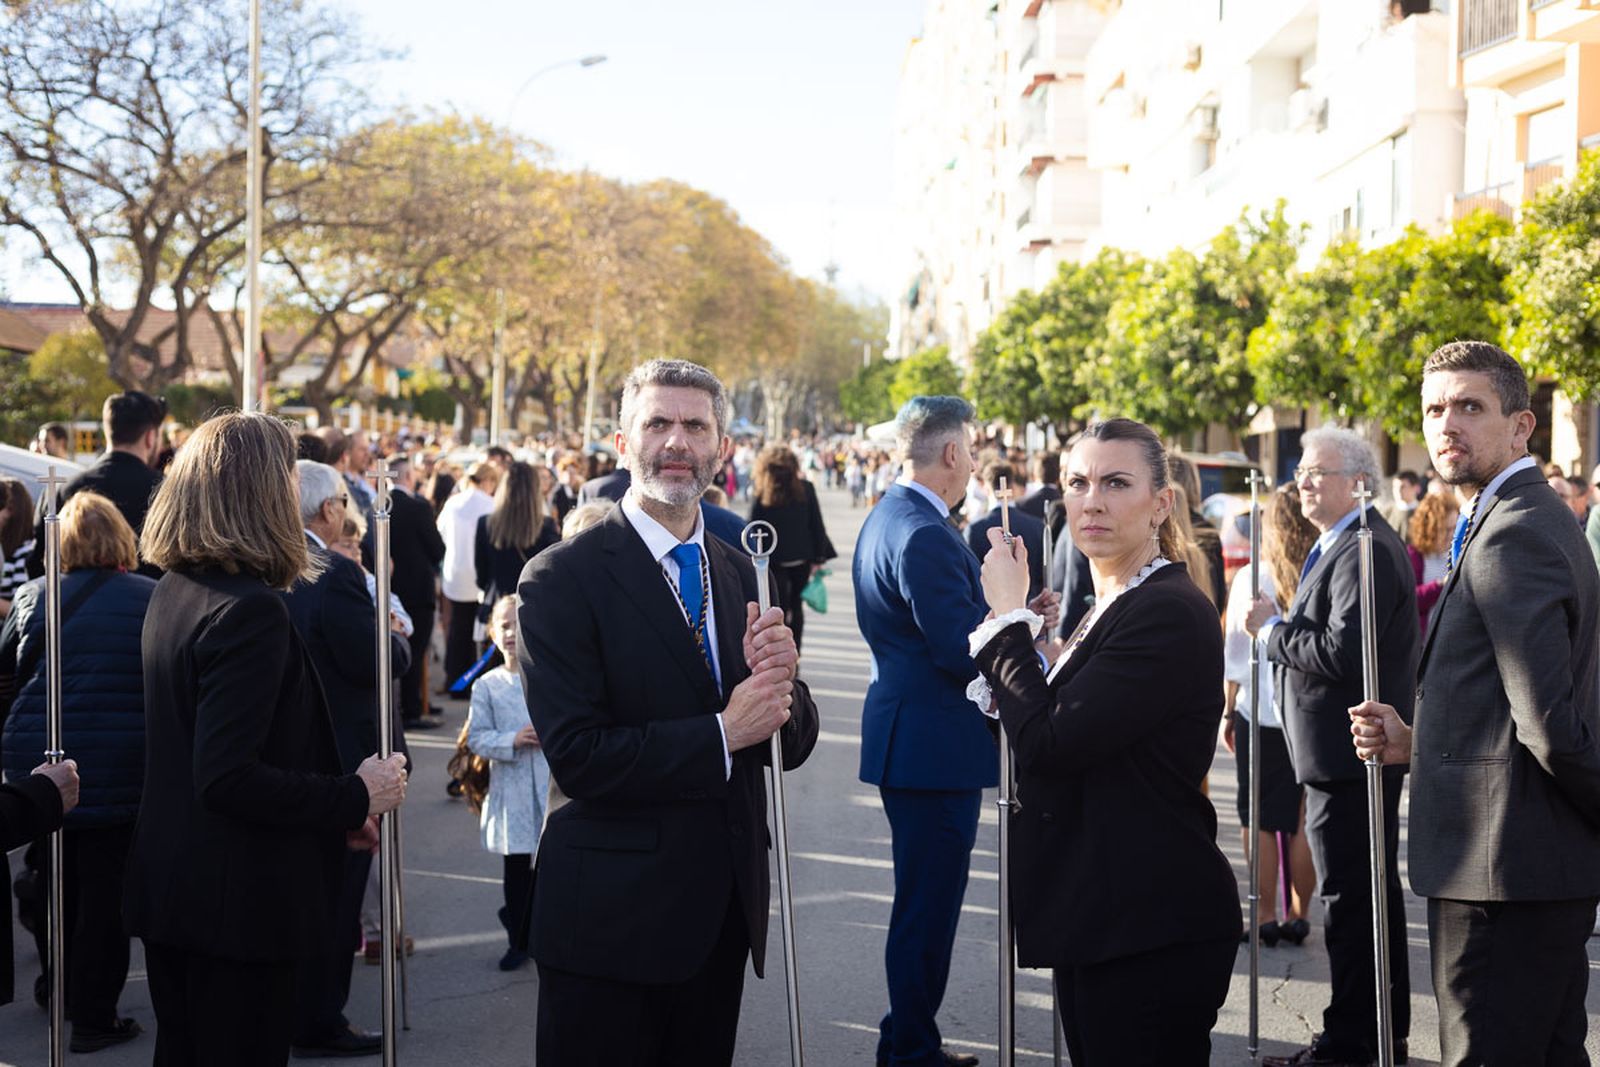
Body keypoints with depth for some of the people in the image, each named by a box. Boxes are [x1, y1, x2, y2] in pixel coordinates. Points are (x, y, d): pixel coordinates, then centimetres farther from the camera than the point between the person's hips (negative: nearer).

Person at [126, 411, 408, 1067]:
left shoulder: (173, 589, 7)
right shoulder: (250, 609, -21)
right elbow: (227, 779, -26)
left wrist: (332, 809, 10)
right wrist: (355, 798, -16)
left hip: (167, 884, 9)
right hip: (236, 901, -9)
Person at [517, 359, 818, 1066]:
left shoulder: (738, 574, 10)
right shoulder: (564, 578, -10)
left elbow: (791, 743, 9)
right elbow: (574, 754, -19)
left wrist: (777, 680, -12)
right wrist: (720, 736, -18)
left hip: (722, 913, 6)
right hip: (612, 917, -6)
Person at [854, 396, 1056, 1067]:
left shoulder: (886, 518, 12)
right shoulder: (926, 535, -21)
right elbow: (964, 653, -24)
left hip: (905, 732, 11)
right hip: (934, 745, -11)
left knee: (923, 904, 20)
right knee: (927, 909, 0)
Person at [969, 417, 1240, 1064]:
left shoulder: (1170, 613, -17)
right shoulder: (1108, 607, 14)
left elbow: (1050, 744, -22)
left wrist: (1009, 616, -12)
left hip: (1151, 930, -10)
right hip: (1098, 919, 10)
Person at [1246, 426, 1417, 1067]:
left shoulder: (1364, 552, -19)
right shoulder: (1341, 545, 16)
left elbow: (1342, 652, -28)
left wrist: (1273, 629, -16)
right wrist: (1283, 628, 4)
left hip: (1347, 751, -11)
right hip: (1359, 749, 11)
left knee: (1348, 899, -4)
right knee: (1373, 890, 18)